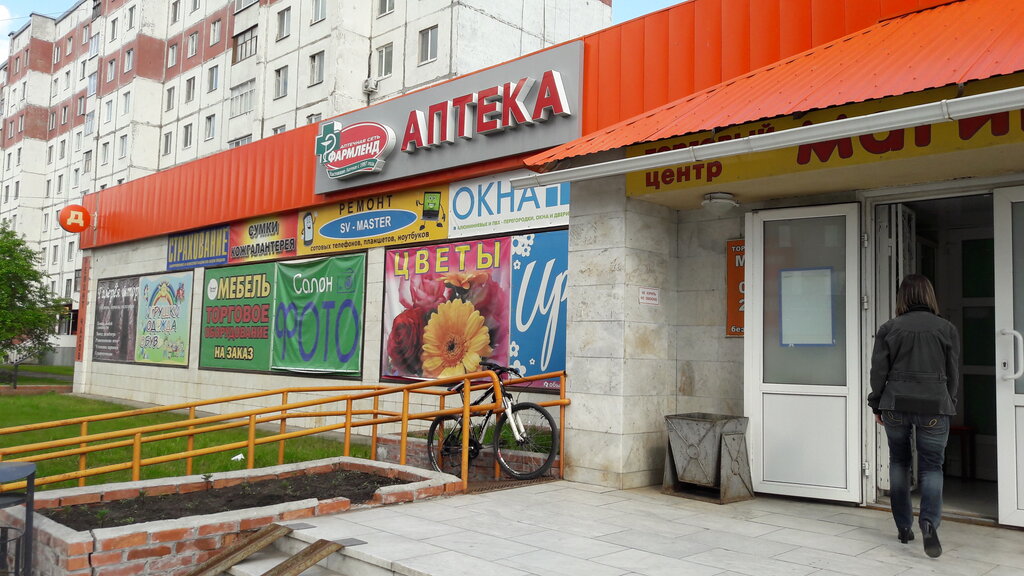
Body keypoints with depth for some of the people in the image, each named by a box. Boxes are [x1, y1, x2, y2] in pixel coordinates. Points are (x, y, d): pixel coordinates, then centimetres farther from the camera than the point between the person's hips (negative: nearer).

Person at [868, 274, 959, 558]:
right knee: (932, 465, 6)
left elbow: (878, 371, 0)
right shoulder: (947, 328, 0)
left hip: (896, 405, 1)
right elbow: (953, 373, 6)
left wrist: (876, 405, 11)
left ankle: (904, 527, 18)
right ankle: (929, 521, -16)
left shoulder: (889, 328, -1)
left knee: (899, 462, 14)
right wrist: (949, 405, 18)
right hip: (934, 407, 0)